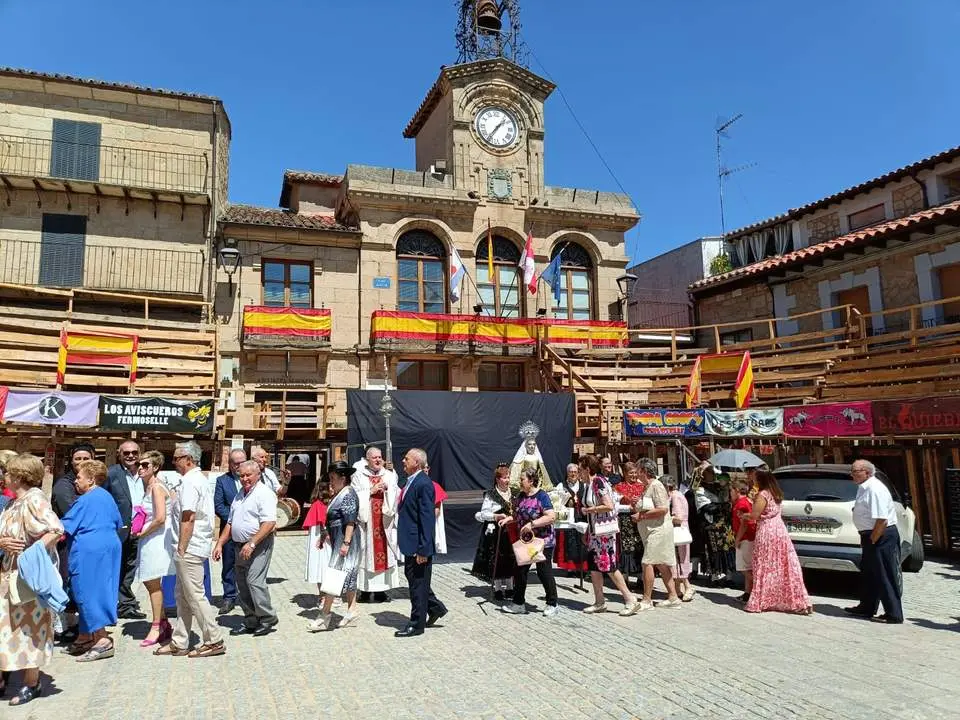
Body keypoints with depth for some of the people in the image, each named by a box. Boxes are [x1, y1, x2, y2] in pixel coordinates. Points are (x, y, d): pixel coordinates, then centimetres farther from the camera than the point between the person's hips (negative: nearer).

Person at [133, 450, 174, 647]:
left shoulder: (157, 487, -16)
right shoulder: (148, 486, 12)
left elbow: (160, 518, -24)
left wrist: (143, 532, -12)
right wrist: (140, 529, 7)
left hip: (156, 540, -9)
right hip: (149, 540, 9)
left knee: (153, 584, 1)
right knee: (150, 582, 15)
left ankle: (157, 628, 13)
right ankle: (164, 623, 25)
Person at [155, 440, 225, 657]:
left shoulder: (189, 482, -16)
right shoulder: (201, 479, 16)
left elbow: (188, 519, -21)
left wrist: (181, 549, -16)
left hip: (189, 548, -10)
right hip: (198, 546, 10)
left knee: (195, 595, -3)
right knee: (182, 596, 15)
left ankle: (214, 641, 4)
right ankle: (179, 643, 23)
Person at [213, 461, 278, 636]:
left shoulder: (264, 493, -11)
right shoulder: (239, 495, 17)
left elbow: (269, 523, -21)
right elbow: (230, 523, 22)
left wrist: (252, 544, -24)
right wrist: (220, 544, 13)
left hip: (259, 545, -9)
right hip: (240, 546, 9)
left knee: (254, 581, -14)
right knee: (242, 586, 9)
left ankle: (268, 619, -2)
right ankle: (250, 622, 19)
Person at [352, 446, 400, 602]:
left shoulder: (389, 475, 10)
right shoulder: (359, 476, 4)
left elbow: (396, 495, 6)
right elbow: (355, 496, -3)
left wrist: (387, 489, -10)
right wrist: (371, 491, -11)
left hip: (384, 521, 2)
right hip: (366, 520, -2)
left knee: (384, 551, 0)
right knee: (366, 553, -2)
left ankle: (381, 589, 8)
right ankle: (364, 589, 6)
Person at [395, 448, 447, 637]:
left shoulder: (423, 484, -20)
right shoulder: (411, 481, 10)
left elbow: (427, 518, -23)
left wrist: (423, 549, -23)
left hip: (419, 544, -10)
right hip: (410, 543, 10)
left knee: (418, 582, 3)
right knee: (412, 577, 20)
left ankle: (416, 624, 17)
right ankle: (435, 607, 34)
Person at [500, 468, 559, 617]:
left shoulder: (542, 497, -16)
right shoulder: (521, 496, 7)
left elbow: (551, 517, -25)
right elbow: (517, 515, 20)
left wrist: (532, 523, -29)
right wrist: (507, 519, 0)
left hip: (543, 542, -8)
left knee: (544, 572, 0)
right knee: (520, 571, 11)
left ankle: (552, 605, 16)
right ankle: (518, 603, 23)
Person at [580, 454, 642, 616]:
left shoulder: (598, 482, -16)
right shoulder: (590, 484, 12)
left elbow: (609, 506, -25)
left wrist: (589, 510, -13)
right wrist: (587, 532, 18)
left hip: (605, 531, -9)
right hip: (595, 531, 9)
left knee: (609, 566, -6)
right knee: (593, 565, 10)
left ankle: (631, 600, 2)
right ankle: (599, 602, 18)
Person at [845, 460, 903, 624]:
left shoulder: (875, 489, -22)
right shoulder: (864, 487, 10)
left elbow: (882, 520, -27)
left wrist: (871, 541, -18)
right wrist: (866, 540, 16)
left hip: (882, 536, -11)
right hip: (871, 536, 11)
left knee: (885, 576, -2)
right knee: (868, 573, 20)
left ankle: (893, 615, 7)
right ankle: (866, 607, 33)